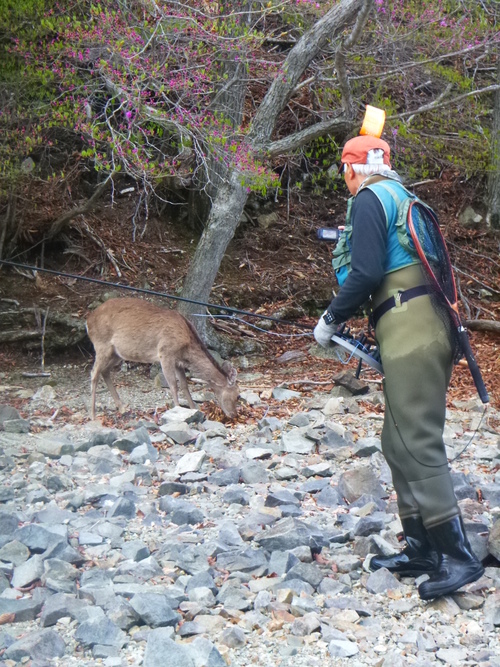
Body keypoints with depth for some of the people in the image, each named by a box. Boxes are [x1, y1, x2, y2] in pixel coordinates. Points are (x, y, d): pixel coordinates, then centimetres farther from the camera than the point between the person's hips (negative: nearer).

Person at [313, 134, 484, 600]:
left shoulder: (370, 199, -5)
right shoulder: (405, 199, 22)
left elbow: (366, 273, -16)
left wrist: (331, 319, -3)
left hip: (408, 333, -10)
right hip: (430, 330, 10)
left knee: (417, 444, -9)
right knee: (400, 444, 13)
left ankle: (458, 556, -9)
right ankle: (421, 550, 18)